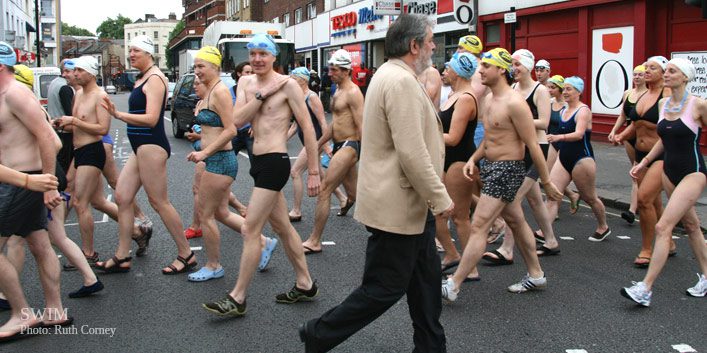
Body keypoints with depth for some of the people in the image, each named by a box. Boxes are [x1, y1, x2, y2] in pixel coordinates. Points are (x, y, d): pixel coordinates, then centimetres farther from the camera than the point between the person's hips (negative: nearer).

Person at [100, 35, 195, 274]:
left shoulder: (154, 79, -12)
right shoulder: (141, 79, 18)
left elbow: (151, 119, -20)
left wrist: (118, 115, -19)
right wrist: (118, 113, 7)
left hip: (151, 147, -10)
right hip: (141, 148, 10)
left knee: (159, 202, -4)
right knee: (122, 197, 9)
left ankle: (186, 255, 8)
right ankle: (122, 257, 17)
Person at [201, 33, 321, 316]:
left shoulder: (287, 84, -10)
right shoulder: (246, 82, 10)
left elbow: (307, 128, -11)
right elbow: (238, 120, -3)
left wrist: (314, 171, -12)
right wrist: (262, 95, -12)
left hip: (275, 162, -8)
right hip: (258, 162, 8)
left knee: (250, 230, -6)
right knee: (282, 227, 16)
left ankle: (238, 298, 5)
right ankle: (305, 285, 29)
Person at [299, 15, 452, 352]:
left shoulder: (392, 75, 13)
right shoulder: (402, 81, -21)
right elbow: (412, 154, -26)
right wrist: (441, 198, -17)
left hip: (409, 202, 10)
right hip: (397, 206, -10)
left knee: (426, 276, 17)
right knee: (385, 289, 1)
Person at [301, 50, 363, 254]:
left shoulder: (352, 93, -13)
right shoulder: (338, 91, 17)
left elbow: (362, 127, -18)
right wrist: (318, 145, 25)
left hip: (349, 147, -10)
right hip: (339, 146, 10)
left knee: (324, 191, -11)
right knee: (355, 195, 15)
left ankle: (314, 241, -5)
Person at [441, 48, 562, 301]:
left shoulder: (514, 103, -19)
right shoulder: (488, 99, 9)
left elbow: (533, 145, -17)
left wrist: (546, 182, -13)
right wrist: (473, 159, 6)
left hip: (507, 170, -10)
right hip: (491, 166, 10)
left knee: (478, 227, -10)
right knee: (516, 222, 18)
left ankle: (453, 286, -7)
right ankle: (536, 275, 32)